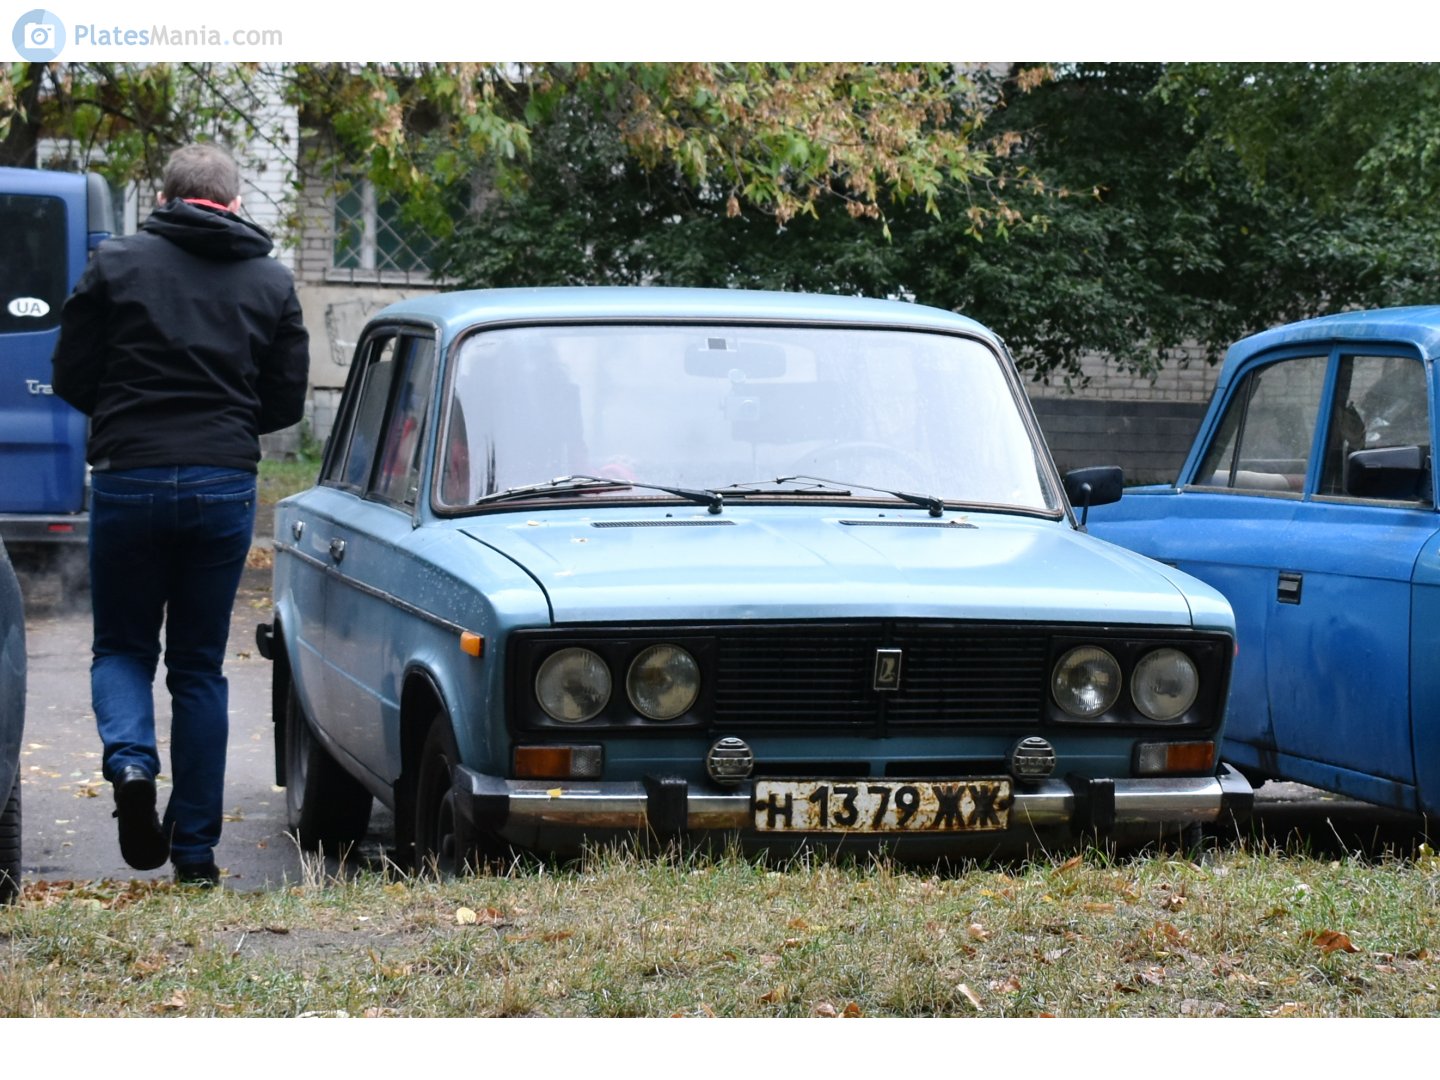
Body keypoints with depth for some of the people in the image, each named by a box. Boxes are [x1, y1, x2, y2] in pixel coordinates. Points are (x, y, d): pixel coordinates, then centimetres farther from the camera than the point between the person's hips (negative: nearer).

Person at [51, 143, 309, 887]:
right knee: (200, 666, 11)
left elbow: (72, 377, 1)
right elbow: (287, 401, 7)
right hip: (225, 485, 2)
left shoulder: (117, 263, -1)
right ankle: (195, 849, 10)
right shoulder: (271, 281, 6)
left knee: (122, 645, 14)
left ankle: (129, 758, -16)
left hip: (128, 481, -2)